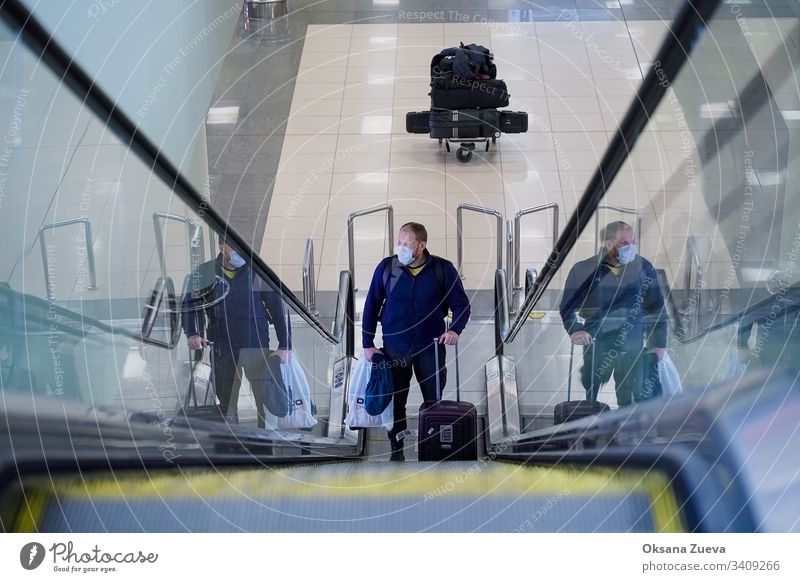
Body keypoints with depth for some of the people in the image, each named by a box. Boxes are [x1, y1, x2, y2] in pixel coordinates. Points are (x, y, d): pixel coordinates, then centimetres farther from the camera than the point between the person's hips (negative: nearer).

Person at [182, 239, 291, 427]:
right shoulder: (204, 273, 4)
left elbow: (277, 308, 2)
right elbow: (188, 305, 10)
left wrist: (284, 346, -4)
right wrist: (191, 334, -9)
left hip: (257, 347, -1)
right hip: (222, 348, 1)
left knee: (266, 401, -1)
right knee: (225, 403, 7)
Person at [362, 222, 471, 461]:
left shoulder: (443, 269, -6)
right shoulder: (386, 267, -3)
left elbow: (461, 304, 0)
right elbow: (371, 305, 4)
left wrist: (455, 329, -19)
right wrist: (368, 344, 1)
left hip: (431, 347, -1)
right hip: (394, 348, 1)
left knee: (435, 402, 5)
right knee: (395, 402, 6)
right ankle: (396, 451, 18)